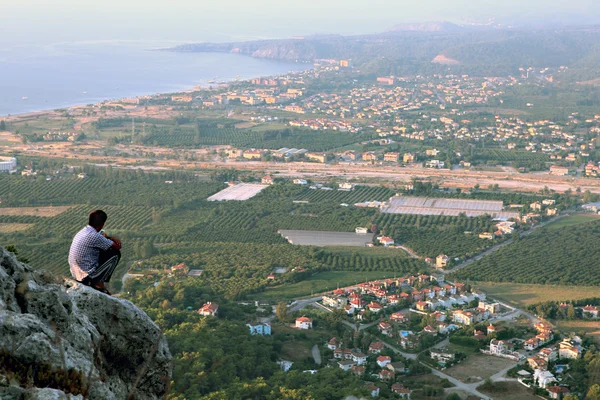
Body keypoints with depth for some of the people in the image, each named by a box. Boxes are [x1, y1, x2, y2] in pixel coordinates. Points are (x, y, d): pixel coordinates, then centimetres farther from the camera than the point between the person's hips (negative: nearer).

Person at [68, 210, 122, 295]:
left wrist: (113, 239, 5)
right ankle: (99, 284, 5)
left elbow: (102, 234, 24)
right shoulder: (94, 236, -19)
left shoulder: (82, 232, 7)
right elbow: (117, 247, -11)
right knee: (115, 254, 3)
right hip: (87, 277, -9)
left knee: (102, 252, 25)